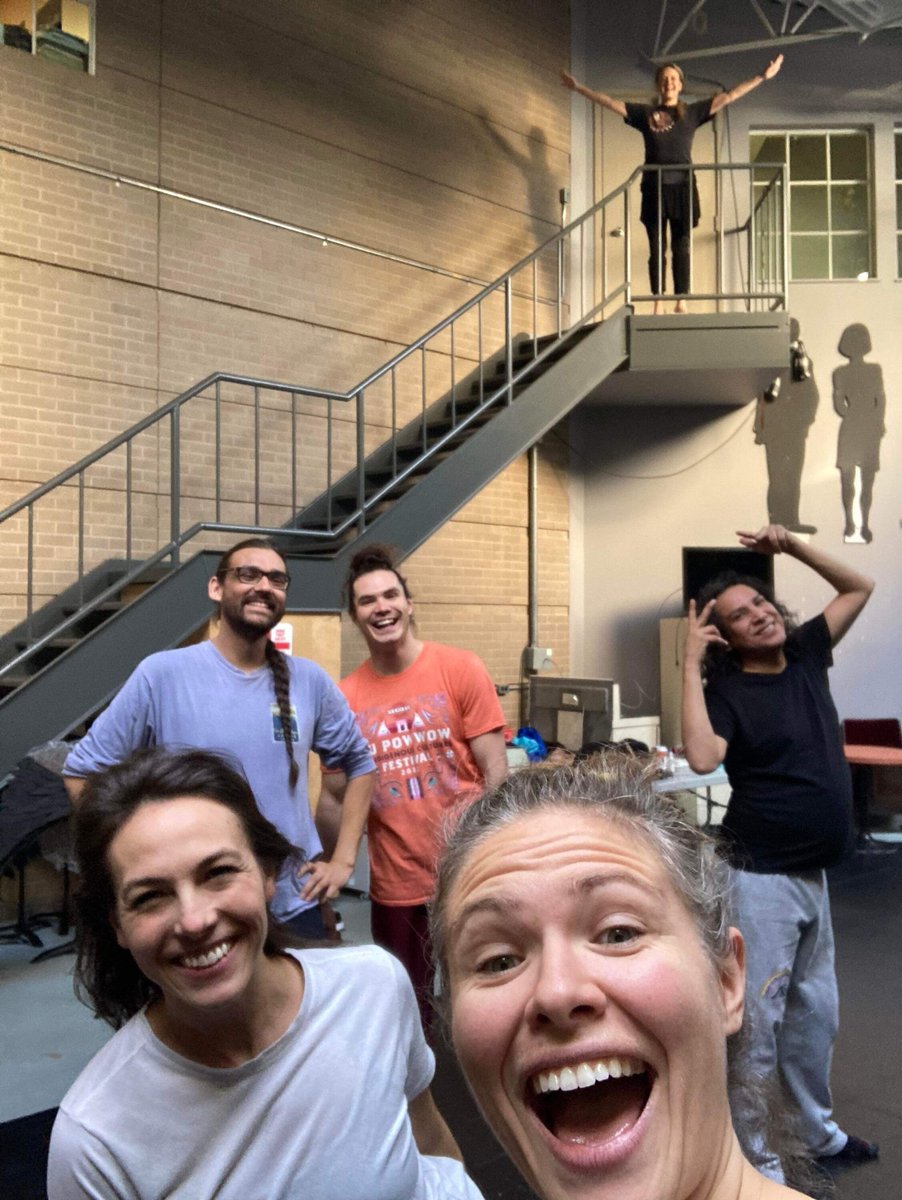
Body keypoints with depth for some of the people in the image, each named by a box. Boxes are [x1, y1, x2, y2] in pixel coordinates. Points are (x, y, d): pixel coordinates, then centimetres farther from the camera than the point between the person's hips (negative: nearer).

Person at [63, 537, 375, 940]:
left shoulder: (309, 680, -1)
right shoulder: (163, 674, -10)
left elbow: (359, 762, 11)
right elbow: (83, 772, -4)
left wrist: (342, 860, 4)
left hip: (296, 910, 3)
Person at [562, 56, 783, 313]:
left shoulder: (692, 112, 11)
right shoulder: (645, 113, 10)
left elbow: (729, 96, 9)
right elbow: (608, 102, 10)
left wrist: (762, 76, 5)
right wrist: (578, 87, 8)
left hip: (682, 187, 0)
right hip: (654, 187, 0)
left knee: (681, 248, -1)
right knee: (657, 248, -2)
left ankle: (681, 302, -1)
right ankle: (658, 304, -1)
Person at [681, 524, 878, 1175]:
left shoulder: (805, 655, 4)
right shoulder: (727, 690, -14)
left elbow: (860, 587, 15)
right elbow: (701, 757, -34)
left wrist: (793, 546, 2)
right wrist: (691, 663, -28)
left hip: (813, 874, 8)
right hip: (763, 878, -7)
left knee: (815, 1012, 22)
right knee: (756, 1023, 0)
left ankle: (821, 1133, 42)